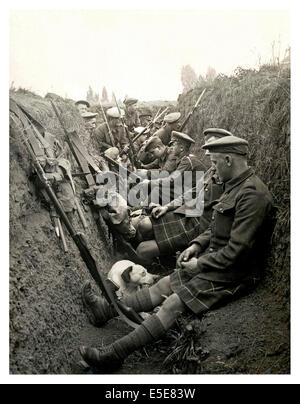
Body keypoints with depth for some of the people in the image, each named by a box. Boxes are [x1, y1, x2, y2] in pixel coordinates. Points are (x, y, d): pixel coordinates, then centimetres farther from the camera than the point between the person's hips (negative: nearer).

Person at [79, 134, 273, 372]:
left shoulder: (253, 194, -23)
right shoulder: (235, 186, 11)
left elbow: (238, 250, -25)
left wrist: (200, 264, -15)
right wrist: (197, 245, 5)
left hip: (232, 274, -9)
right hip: (214, 261, 9)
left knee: (174, 303, -15)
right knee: (165, 285, 6)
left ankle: (114, 355, -11)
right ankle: (108, 309, 14)